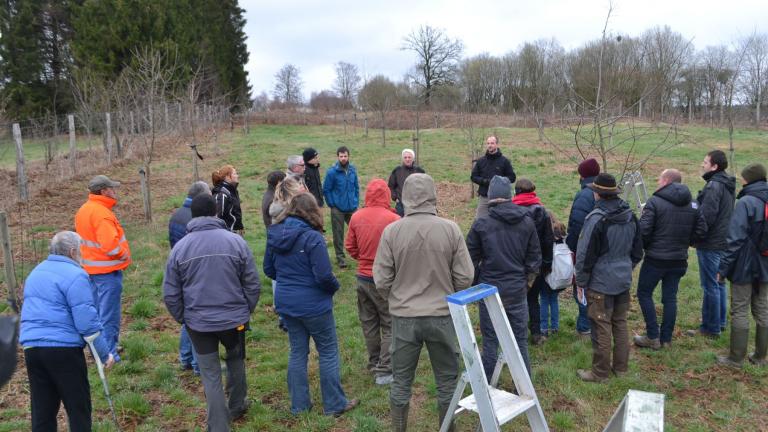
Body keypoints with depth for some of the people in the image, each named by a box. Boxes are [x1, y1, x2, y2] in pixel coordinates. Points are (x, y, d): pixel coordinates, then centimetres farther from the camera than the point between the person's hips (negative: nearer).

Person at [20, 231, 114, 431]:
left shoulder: (35, 272, 16)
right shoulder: (74, 275, -10)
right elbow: (87, 320, -14)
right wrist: (105, 353, -8)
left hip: (31, 347, 8)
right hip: (63, 348, -7)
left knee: (42, 411, 12)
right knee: (79, 409, 4)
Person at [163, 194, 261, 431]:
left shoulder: (180, 247, -5)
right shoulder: (236, 241, -8)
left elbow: (170, 294, -1)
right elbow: (253, 285, -4)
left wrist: (182, 318, 14)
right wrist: (246, 311, 11)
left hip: (198, 323, 0)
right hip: (234, 319, 0)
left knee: (210, 374, 10)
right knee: (236, 359, 26)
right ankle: (237, 406, 42)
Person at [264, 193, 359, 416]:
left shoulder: (274, 234, 0)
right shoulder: (312, 237, -21)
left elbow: (268, 269, 10)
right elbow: (323, 276, -21)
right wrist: (335, 286, -2)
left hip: (285, 303, 6)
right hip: (313, 304, -6)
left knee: (298, 352, 17)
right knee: (328, 352, 9)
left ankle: (299, 404, 26)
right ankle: (335, 404, 19)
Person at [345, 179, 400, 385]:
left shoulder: (356, 217, -4)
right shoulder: (393, 219, -18)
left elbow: (350, 246, 5)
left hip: (363, 278, 5)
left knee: (369, 324, 18)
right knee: (390, 326, 6)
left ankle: (374, 363, 30)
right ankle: (384, 371, 7)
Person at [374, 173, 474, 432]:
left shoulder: (391, 231, -11)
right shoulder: (450, 229, -10)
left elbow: (381, 280, -7)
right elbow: (465, 277, -6)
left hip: (403, 317, 0)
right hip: (443, 316, 0)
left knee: (401, 382, 15)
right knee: (447, 381, 17)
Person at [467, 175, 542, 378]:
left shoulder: (481, 224, -10)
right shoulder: (527, 222, -2)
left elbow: (471, 259, -2)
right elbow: (535, 256, 6)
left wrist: (475, 284, 13)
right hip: (517, 290, 2)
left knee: (490, 341, 8)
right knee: (520, 341, 12)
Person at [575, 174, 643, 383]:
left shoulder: (596, 219, -20)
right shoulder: (630, 216, 4)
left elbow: (585, 255, -16)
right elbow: (637, 251, 15)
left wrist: (581, 282, -6)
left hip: (600, 283, -7)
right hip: (624, 281, 7)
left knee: (601, 328, 2)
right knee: (620, 324, 18)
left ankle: (600, 372, 13)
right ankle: (621, 366, 29)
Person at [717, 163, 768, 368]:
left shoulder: (746, 203, -17)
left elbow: (736, 240, -20)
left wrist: (723, 268, -13)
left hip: (744, 268, -6)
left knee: (740, 312, 3)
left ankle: (736, 358, 10)